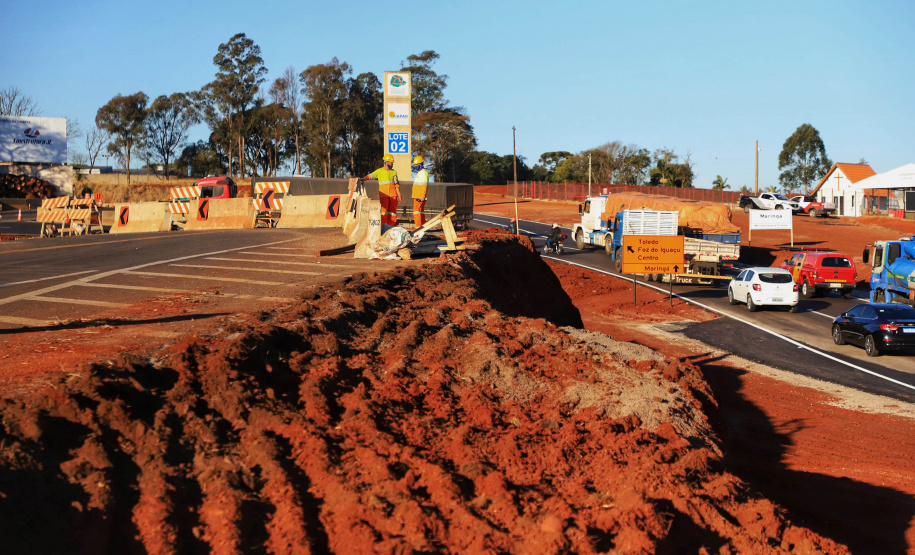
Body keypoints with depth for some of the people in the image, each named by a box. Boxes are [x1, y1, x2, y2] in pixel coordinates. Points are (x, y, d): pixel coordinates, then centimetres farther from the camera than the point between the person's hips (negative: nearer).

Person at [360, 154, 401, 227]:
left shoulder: (394, 172, 12)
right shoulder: (379, 171, 4)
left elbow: (396, 184, 11)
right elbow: (370, 176, -5)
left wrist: (399, 195, 6)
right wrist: (362, 179, -23)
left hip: (393, 194, 3)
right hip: (384, 194, -3)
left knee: (392, 210, 0)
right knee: (384, 210, -9)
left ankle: (390, 226, 5)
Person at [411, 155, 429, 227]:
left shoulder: (423, 173, -12)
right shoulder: (420, 172, 21)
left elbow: (425, 185, -20)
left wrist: (422, 196, -26)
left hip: (419, 196, -11)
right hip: (417, 196, 11)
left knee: (416, 210, -14)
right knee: (421, 211, 11)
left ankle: (418, 226, -17)